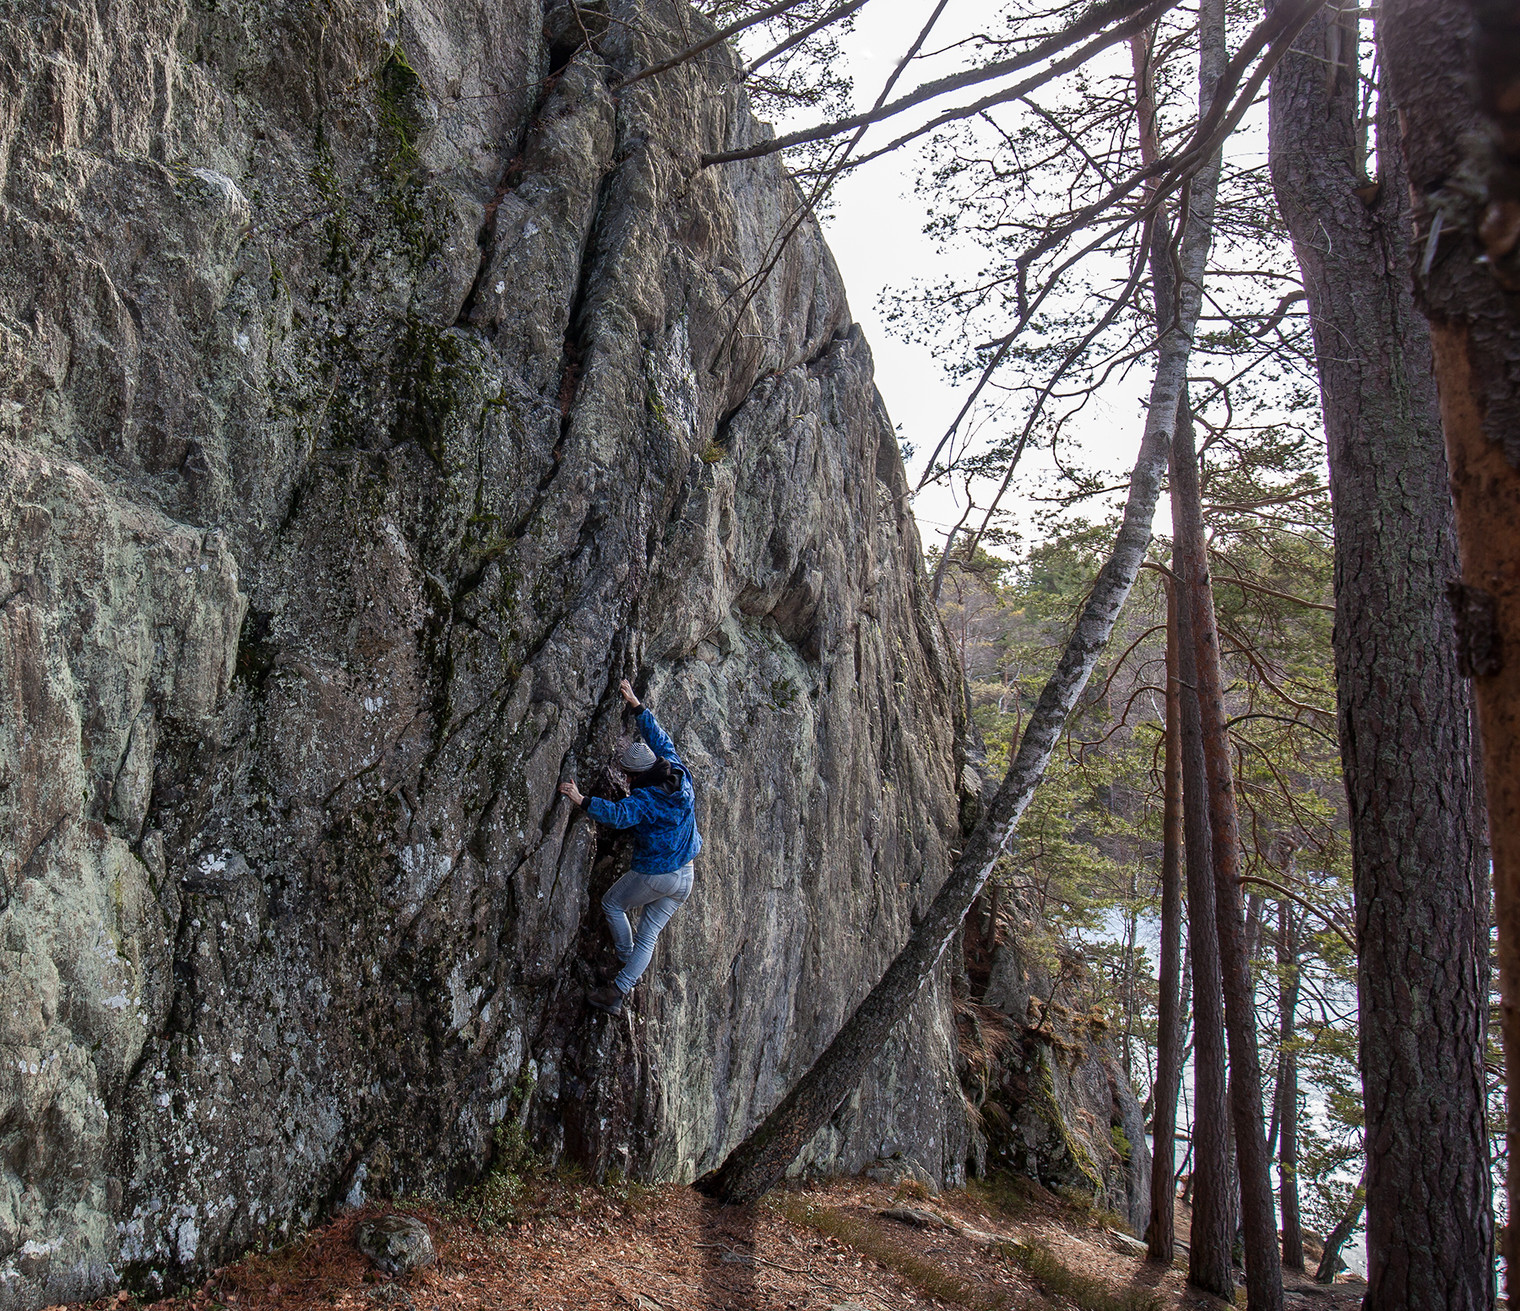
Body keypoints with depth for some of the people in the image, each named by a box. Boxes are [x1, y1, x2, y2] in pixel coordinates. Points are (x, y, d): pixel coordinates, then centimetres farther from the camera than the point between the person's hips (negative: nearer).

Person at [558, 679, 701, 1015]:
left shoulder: (645, 799, -23)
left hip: (653, 875, -7)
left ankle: (626, 959, 26)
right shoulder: (679, 776, -3)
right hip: (685, 878, 7)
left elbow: (617, 814, -42)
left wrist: (581, 800, -44)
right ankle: (618, 993, 14)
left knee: (612, 903, 23)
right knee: (648, 936, 12)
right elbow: (659, 739, 9)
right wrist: (637, 706, 14)